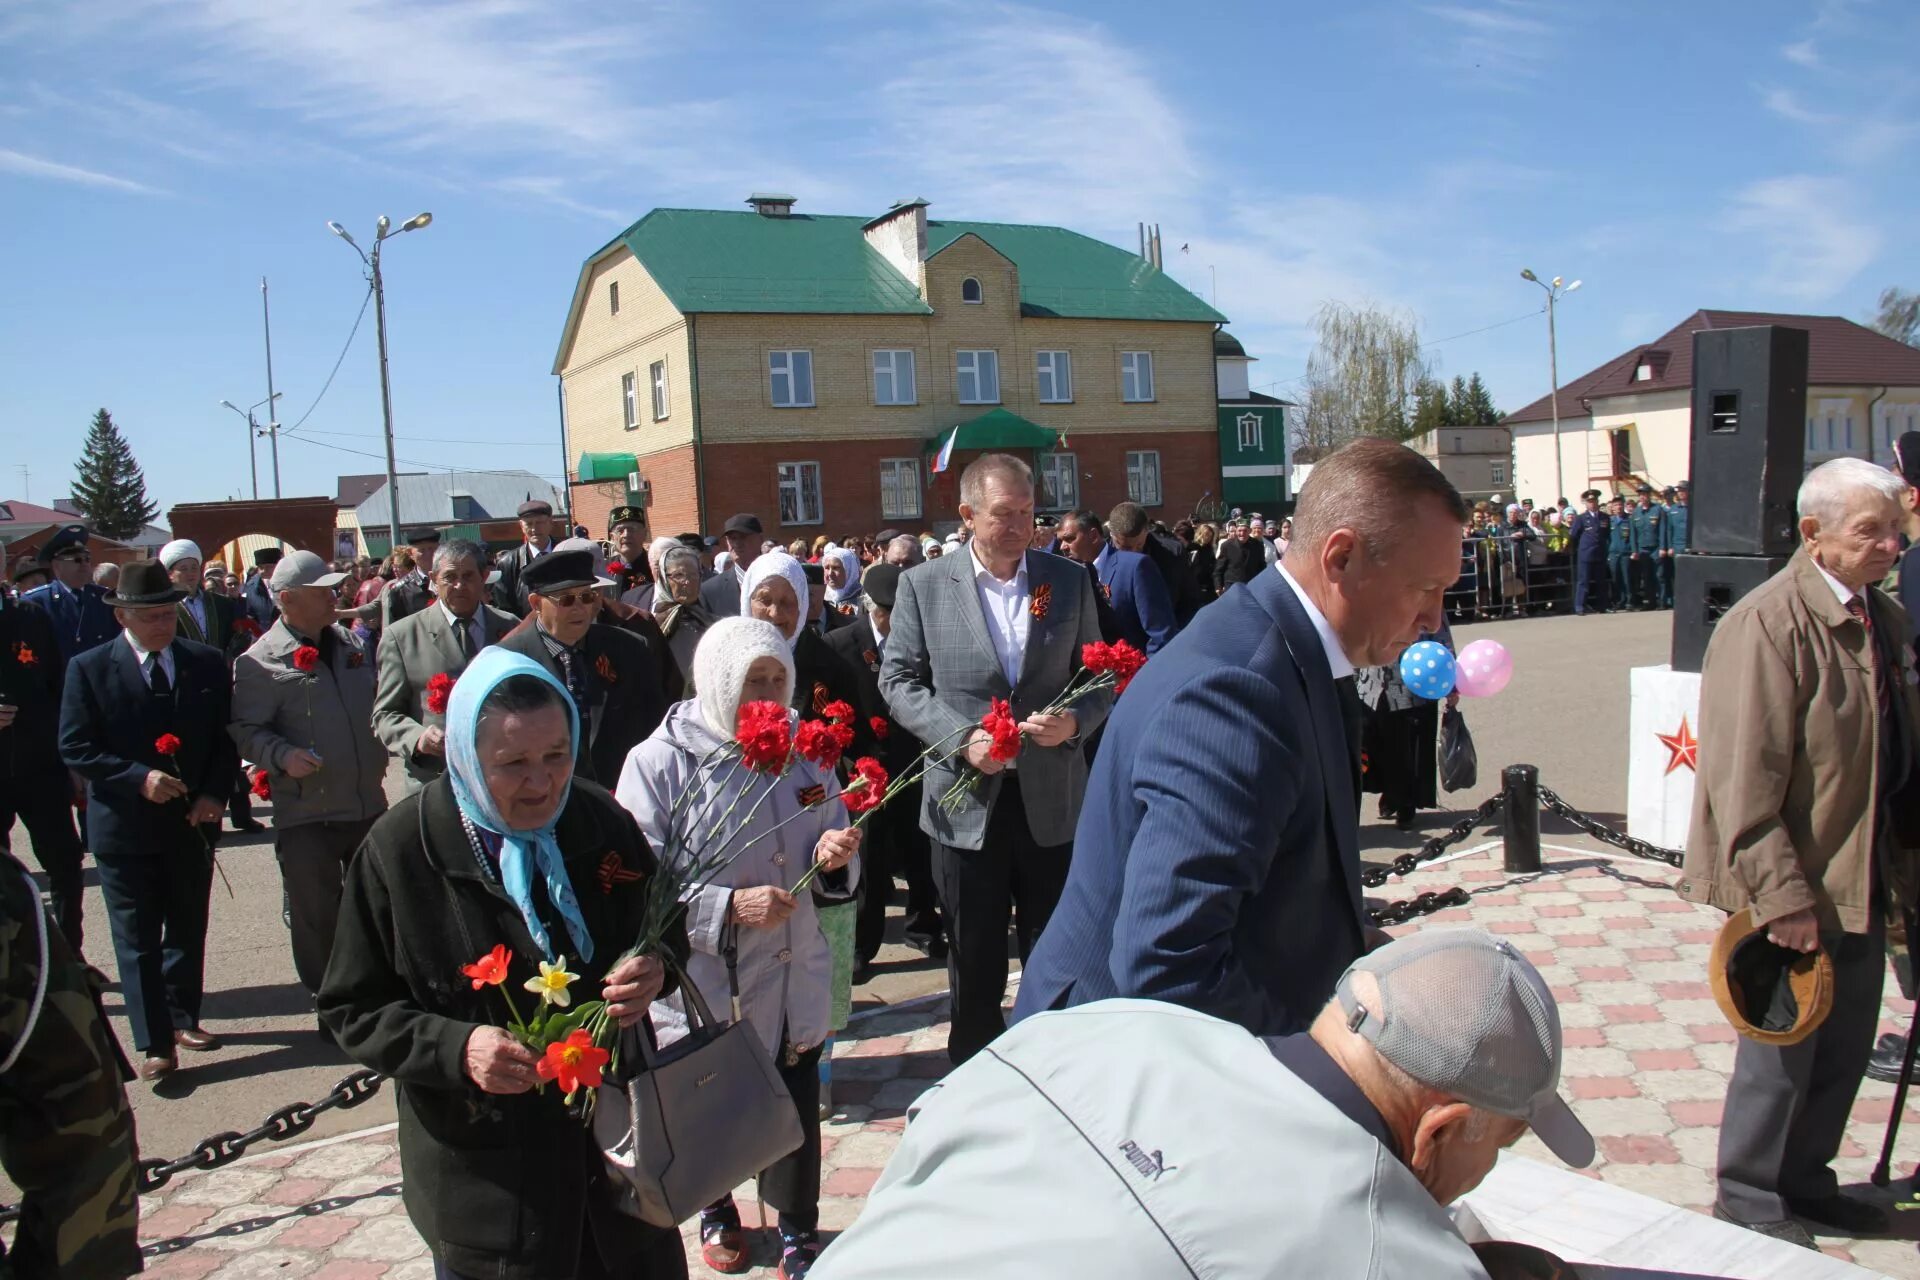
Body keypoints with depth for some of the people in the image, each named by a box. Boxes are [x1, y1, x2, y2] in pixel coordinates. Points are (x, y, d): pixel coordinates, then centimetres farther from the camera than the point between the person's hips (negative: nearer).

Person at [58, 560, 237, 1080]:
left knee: (188, 929, 15)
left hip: (192, 820, 3)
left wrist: (215, 794, -8)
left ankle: (182, 1018, 31)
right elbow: (75, 748, -6)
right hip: (125, 827, -3)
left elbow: (227, 737, 6)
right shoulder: (88, 668, -5)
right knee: (137, 939, 1)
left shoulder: (208, 664, 2)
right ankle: (154, 1043, 7)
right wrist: (139, 778, -18)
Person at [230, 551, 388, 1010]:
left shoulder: (352, 643, 8)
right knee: (315, 912, 6)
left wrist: (380, 762, 7)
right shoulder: (260, 662, -10)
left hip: (369, 803, 5)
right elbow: (244, 729, -12)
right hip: (306, 813, -5)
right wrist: (282, 755, -27)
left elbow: (377, 706, 17)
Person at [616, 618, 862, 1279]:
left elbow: (835, 874, 12)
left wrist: (836, 854, -12)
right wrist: (728, 907, -26)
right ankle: (716, 1209, 48)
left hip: (795, 979, 3)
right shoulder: (660, 763, -14)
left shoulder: (801, 753, 3)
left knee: (797, 1108, 11)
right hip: (705, 988, -3)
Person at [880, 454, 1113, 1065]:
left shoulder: (1070, 582, 2)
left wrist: (1075, 721, -15)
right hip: (967, 803, -1)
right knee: (974, 963, 14)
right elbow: (898, 678, 0)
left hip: (1052, 802, 1)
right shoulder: (923, 586, -2)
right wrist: (962, 737, -15)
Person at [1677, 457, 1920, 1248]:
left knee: (1845, 1045, 18)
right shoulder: (1767, 624, -20)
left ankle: (1804, 1180, 36)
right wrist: (1781, 893, -23)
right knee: (1784, 1047, 6)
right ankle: (1748, 1199, 24)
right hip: (1797, 884, -8)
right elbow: (1745, 780, -22)